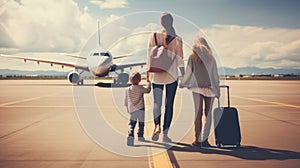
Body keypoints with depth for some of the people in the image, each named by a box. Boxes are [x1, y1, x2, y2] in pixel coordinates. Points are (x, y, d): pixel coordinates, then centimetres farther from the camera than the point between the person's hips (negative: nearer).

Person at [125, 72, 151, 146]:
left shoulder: (128, 89, 5)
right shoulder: (140, 88, -8)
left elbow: (126, 101, 11)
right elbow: (148, 90, 5)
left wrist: (127, 108, 24)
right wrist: (148, 84, 21)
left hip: (132, 110, 3)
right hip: (140, 109, -3)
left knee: (132, 123, 5)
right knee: (141, 123, 12)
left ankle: (130, 134, -19)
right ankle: (140, 136, 20)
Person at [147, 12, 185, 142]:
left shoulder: (154, 37, 0)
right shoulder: (177, 39, -4)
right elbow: (180, 60, -4)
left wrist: (149, 74, 11)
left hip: (157, 74, 1)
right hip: (172, 75, -1)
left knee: (157, 103, 9)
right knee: (169, 104, 6)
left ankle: (157, 126, -15)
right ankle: (165, 133, 8)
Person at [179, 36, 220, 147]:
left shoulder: (193, 57, -2)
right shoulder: (211, 58, 4)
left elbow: (189, 73, -3)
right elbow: (215, 75, 4)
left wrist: (182, 84, 12)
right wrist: (217, 89, 12)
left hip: (197, 88, -1)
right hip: (210, 88, 1)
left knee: (198, 113, 4)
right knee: (208, 114, 4)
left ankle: (198, 139, 3)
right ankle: (205, 139, 4)